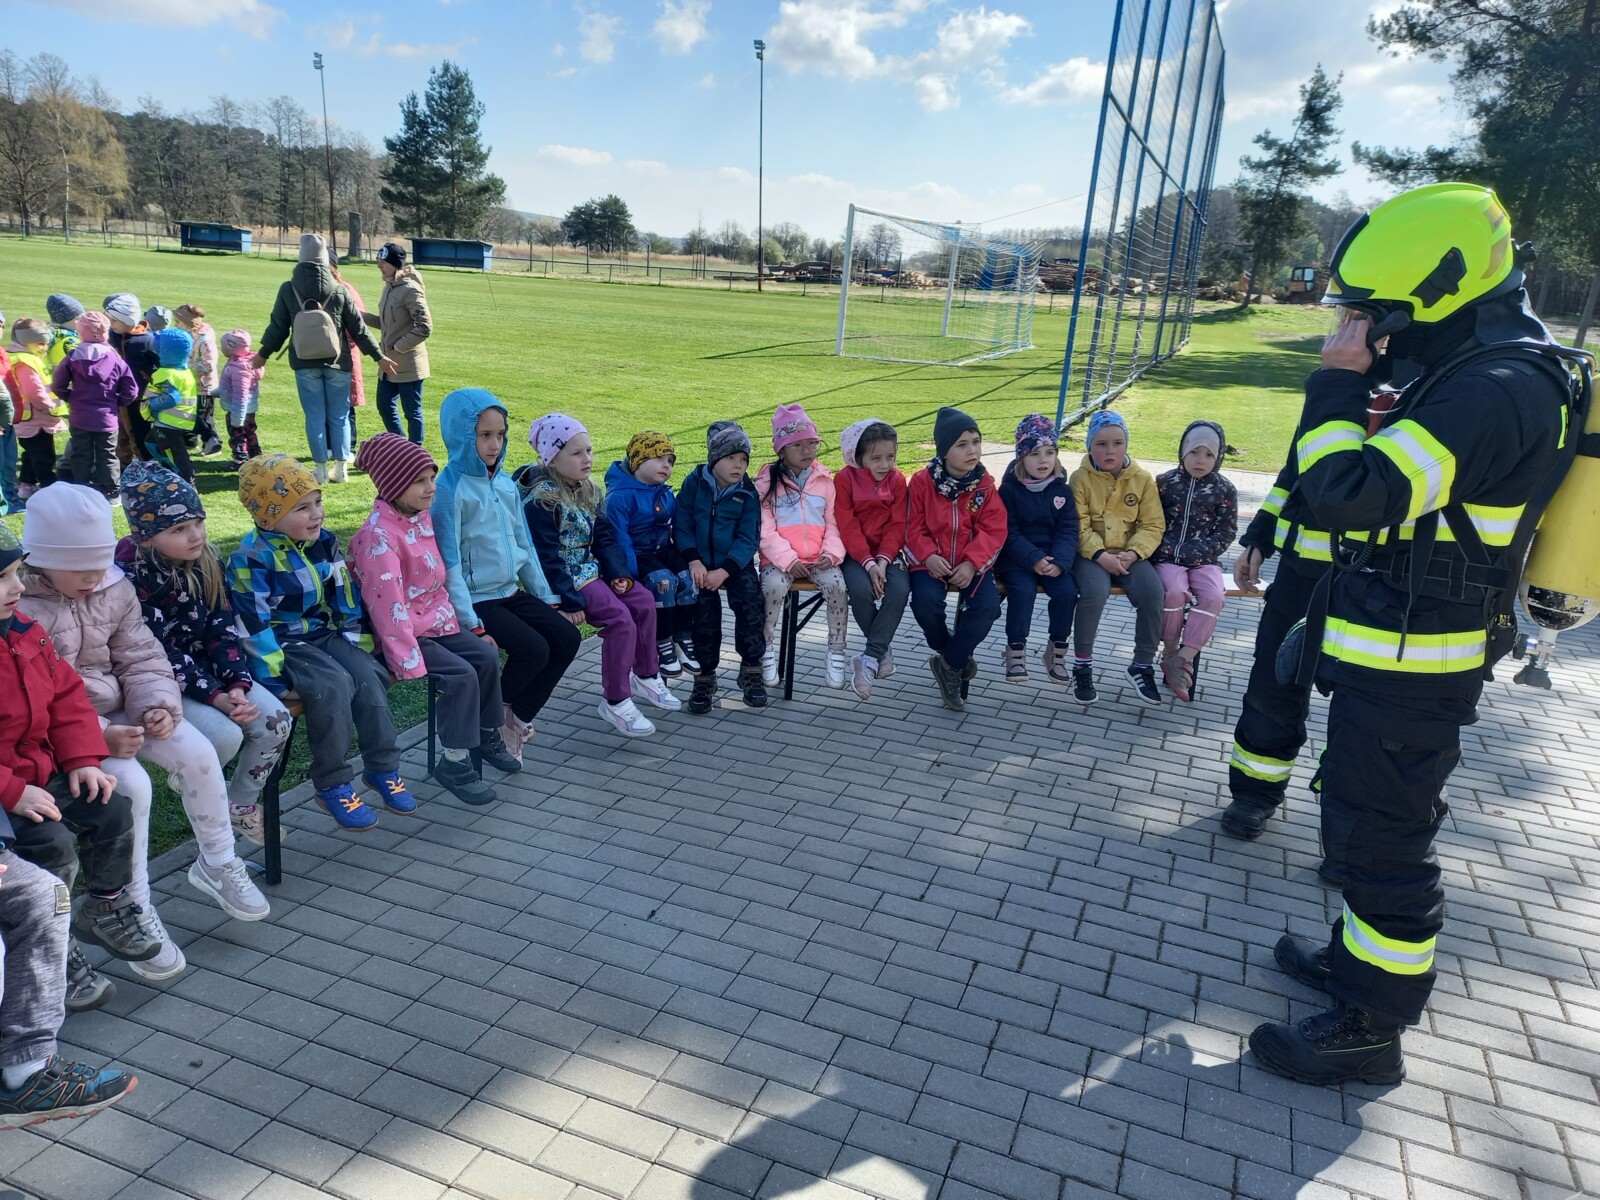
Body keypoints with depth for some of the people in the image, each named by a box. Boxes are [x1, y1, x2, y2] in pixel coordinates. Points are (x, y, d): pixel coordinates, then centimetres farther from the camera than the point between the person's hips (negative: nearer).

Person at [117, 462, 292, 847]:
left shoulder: (205, 559, -4)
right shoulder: (129, 576, -21)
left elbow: (221, 626, -4)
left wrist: (237, 683, -18)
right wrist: (215, 696, -28)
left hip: (207, 667, 6)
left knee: (275, 721, -14)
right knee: (225, 736, -27)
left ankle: (240, 806, 9)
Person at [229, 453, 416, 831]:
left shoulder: (324, 543, 3)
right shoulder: (252, 559, -17)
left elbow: (345, 596, 11)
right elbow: (253, 625, -19)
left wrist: (357, 641, 8)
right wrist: (274, 679, -21)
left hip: (325, 635, 6)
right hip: (284, 645, -6)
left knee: (368, 676, -19)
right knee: (334, 685, -30)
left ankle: (382, 768, -5)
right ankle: (331, 785, -16)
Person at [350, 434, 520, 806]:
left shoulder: (423, 517, 6)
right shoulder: (378, 535, -22)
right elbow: (388, 603, -26)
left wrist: (449, 618, 11)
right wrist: (410, 662, -27)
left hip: (436, 622, 8)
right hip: (405, 632, -8)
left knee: (487, 656, -1)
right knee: (461, 675, -20)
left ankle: (487, 735, 17)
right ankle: (454, 763, -7)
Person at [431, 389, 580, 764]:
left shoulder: (505, 483, 8)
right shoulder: (449, 488, -15)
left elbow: (525, 546, 15)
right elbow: (449, 563, -17)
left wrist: (547, 598, 12)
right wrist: (472, 627, -21)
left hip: (512, 592, 7)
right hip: (477, 600, -7)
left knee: (567, 637, -7)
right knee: (533, 649, -23)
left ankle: (520, 716, 8)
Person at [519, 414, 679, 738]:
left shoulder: (588, 490, 8)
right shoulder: (541, 500, -19)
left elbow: (603, 536, 13)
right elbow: (546, 557, -21)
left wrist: (617, 572, -1)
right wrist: (568, 601, -22)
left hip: (591, 569, 9)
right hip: (567, 578, -9)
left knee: (644, 601, 3)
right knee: (620, 619, -20)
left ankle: (646, 675, 20)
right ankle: (615, 702, -9)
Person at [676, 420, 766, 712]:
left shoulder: (748, 493, -2)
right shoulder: (694, 483, -2)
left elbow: (748, 539, -7)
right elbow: (682, 526, -2)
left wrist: (724, 571, -20)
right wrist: (694, 561, -17)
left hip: (736, 562, 1)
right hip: (700, 562, -1)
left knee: (750, 599, -23)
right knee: (705, 604, -24)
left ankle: (751, 671, -6)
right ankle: (705, 677, -9)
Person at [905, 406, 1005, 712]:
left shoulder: (985, 484, 0)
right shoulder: (922, 481, -4)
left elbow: (993, 531, -4)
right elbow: (914, 528, -1)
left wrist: (971, 563, -18)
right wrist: (929, 557, -20)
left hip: (972, 564, 1)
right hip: (932, 562, -1)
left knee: (988, 606, -25)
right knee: (926, 601, -30)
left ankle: (949, 665, -4)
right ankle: (957, 656, 1)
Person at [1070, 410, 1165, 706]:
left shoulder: (1143, 479, 4)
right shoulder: (1081, 478, -3)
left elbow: (1153, 525, 2)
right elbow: (1079, 526, -9)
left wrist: (1133, 553, -15)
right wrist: (1101, 555, -22)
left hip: (1130, 555, 3)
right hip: (1092, 554, -2)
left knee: (1153, 592, -25)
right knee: (1095, 592, -33)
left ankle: (1142, 666, -3)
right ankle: (1082, 665, -11)